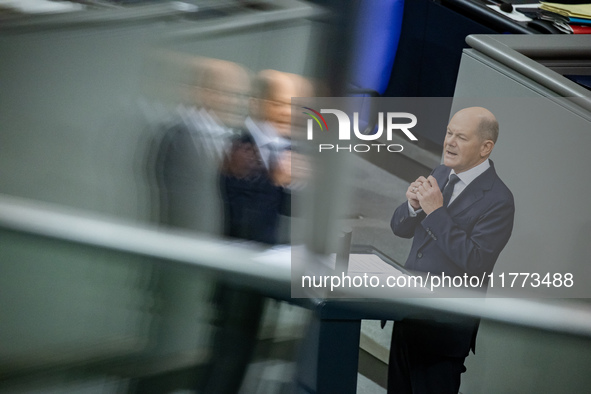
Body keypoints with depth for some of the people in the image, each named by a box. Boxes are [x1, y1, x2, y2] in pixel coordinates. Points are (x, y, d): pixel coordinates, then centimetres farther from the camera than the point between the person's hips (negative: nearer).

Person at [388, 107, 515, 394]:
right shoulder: (440, 174, 5)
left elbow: (474, 262, -26)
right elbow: (400, 228, 9)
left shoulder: (498, 200, -18)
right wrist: (414, 205, -14)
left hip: (445, 325, -7)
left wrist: (436, 211, -25)